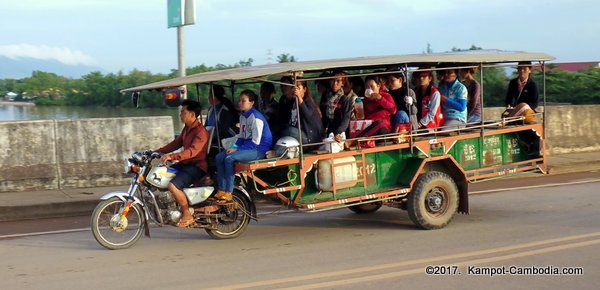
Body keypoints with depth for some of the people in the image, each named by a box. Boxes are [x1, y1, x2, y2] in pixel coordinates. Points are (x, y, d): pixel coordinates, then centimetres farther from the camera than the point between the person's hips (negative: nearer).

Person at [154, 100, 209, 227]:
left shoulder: (200, 131, -18)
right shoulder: (187, 128, 14)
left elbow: (192, 151, -32)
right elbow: (176, 143, 20)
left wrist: (172, 156, -43)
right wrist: (157, 152, 10)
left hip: (197, 166, -10)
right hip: (185, 164, 10)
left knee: (173, 185, -28)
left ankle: (187, 216, -13)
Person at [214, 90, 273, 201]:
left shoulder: (256, 117, -16)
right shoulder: (242, 116, 13)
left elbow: (256, 142, -20)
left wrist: (237, 149, -19)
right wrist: (234, 147, -2)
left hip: (259, 149, -9)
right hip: (247, 147, 9)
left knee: (229, 158, -27)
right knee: (219, 157, -5)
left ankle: (228, 192, -23)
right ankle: (221, 191, -7)